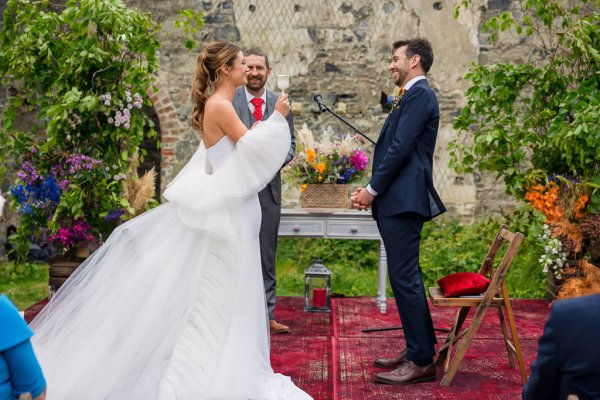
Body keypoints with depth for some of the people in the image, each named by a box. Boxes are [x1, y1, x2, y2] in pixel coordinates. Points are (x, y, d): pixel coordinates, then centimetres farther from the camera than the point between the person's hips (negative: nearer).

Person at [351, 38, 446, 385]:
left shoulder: (420, 95, -9)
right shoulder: (412, 96, 21)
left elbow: (401, 148, -17)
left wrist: (373, 189, -11)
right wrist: (373, 190, 9)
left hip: (403, 200, -10)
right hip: (397, 200, 10)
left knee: (405, 277, -8)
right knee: (407, 277, 14)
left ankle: (421, 361, -2)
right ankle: (419, 349, 23)